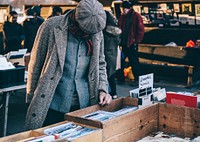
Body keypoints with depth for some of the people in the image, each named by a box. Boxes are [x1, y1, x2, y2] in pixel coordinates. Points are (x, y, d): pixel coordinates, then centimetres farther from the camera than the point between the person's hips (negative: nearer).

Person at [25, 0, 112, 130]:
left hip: (83, 105, 4)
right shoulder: (51, 27, -11)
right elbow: (35, 65, -4)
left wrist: (102, 89, 0)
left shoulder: (97, 32, 1)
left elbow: (100, 64, 14)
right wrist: (32, 98, 0)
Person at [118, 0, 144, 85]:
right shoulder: (122, 17, 12)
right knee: (121, 60, 10)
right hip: (123, 43, 7)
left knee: (134, 62, 0)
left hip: (132, 44, -7)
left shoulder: (136, 16, -7)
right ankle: (121, 78, 22)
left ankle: (137, 79, 10)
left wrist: (136, 41, -12)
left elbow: (141, 30, -10)